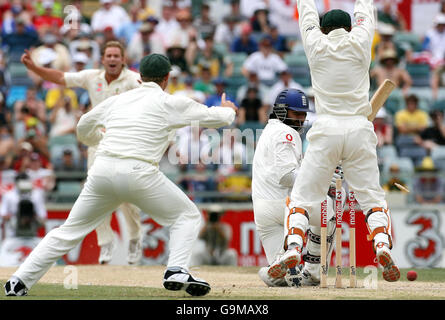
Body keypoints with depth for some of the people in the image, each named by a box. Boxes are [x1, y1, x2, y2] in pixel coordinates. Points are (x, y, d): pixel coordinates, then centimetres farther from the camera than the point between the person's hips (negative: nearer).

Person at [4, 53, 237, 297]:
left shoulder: (117, 100, 20)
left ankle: (19, 281, 6)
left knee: (70, 231, 13)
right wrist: (228, 110, 40)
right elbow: (217, 118, 16)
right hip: (139, 174, -4)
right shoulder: (170, 103, 9)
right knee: (187, 215, 15)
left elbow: (84, 128, 32)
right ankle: (177, 272, -6)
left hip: (102, 170, 4)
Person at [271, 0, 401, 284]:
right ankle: (382, 244, -17)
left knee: (303, 196, 4)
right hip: (359, 129, 1)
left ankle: (293, 248, -17)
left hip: (326, 130, -1)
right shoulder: (359, 43, 6)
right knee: (372, 196, 6)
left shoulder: (316, 45, 5)